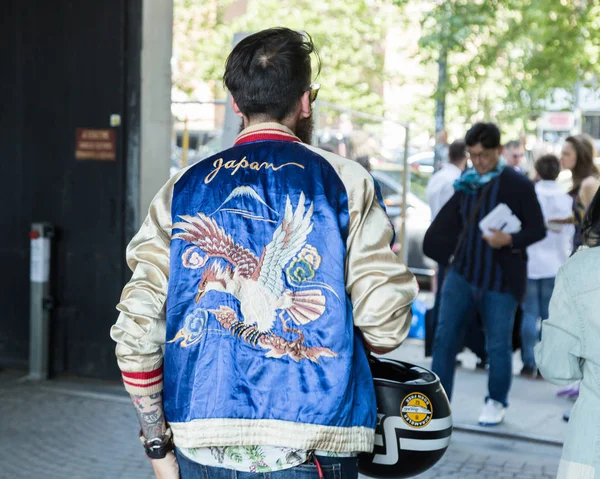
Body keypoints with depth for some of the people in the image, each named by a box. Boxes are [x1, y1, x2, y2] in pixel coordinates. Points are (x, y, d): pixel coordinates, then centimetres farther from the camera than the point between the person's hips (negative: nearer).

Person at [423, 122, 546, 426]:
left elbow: (538, 229, -7)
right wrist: (450, 252, 7)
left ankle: (496, 402, 26)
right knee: (445, 338, -2)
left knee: (498, 346, 5)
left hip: (501, 281, -4)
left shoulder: (518, 185, -8)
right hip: (462, 274, 4)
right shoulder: (466, 184, 7)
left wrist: (509, 240, -24)